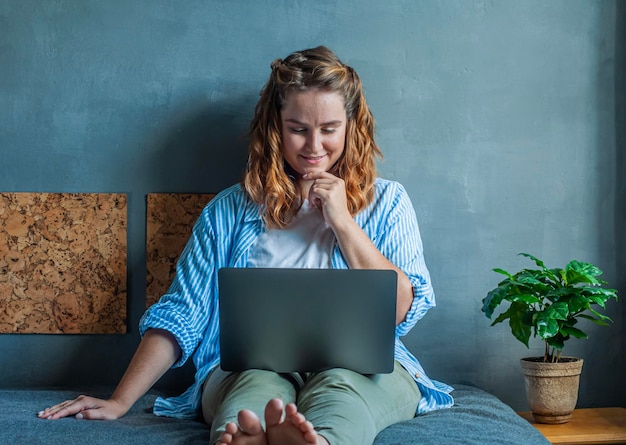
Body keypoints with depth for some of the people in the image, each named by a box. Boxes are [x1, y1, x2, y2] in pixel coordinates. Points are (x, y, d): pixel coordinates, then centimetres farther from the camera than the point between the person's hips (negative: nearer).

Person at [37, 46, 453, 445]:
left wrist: (343, 223, -2)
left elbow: (403, 312, 4)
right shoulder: (231, 210, 14)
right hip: (247, 367, 1)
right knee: (259, 382, -36)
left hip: (363, 367, 0)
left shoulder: (386, 201, 14)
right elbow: (180, 316, 10)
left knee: (339, 384, -37)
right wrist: (121, 401, -2)